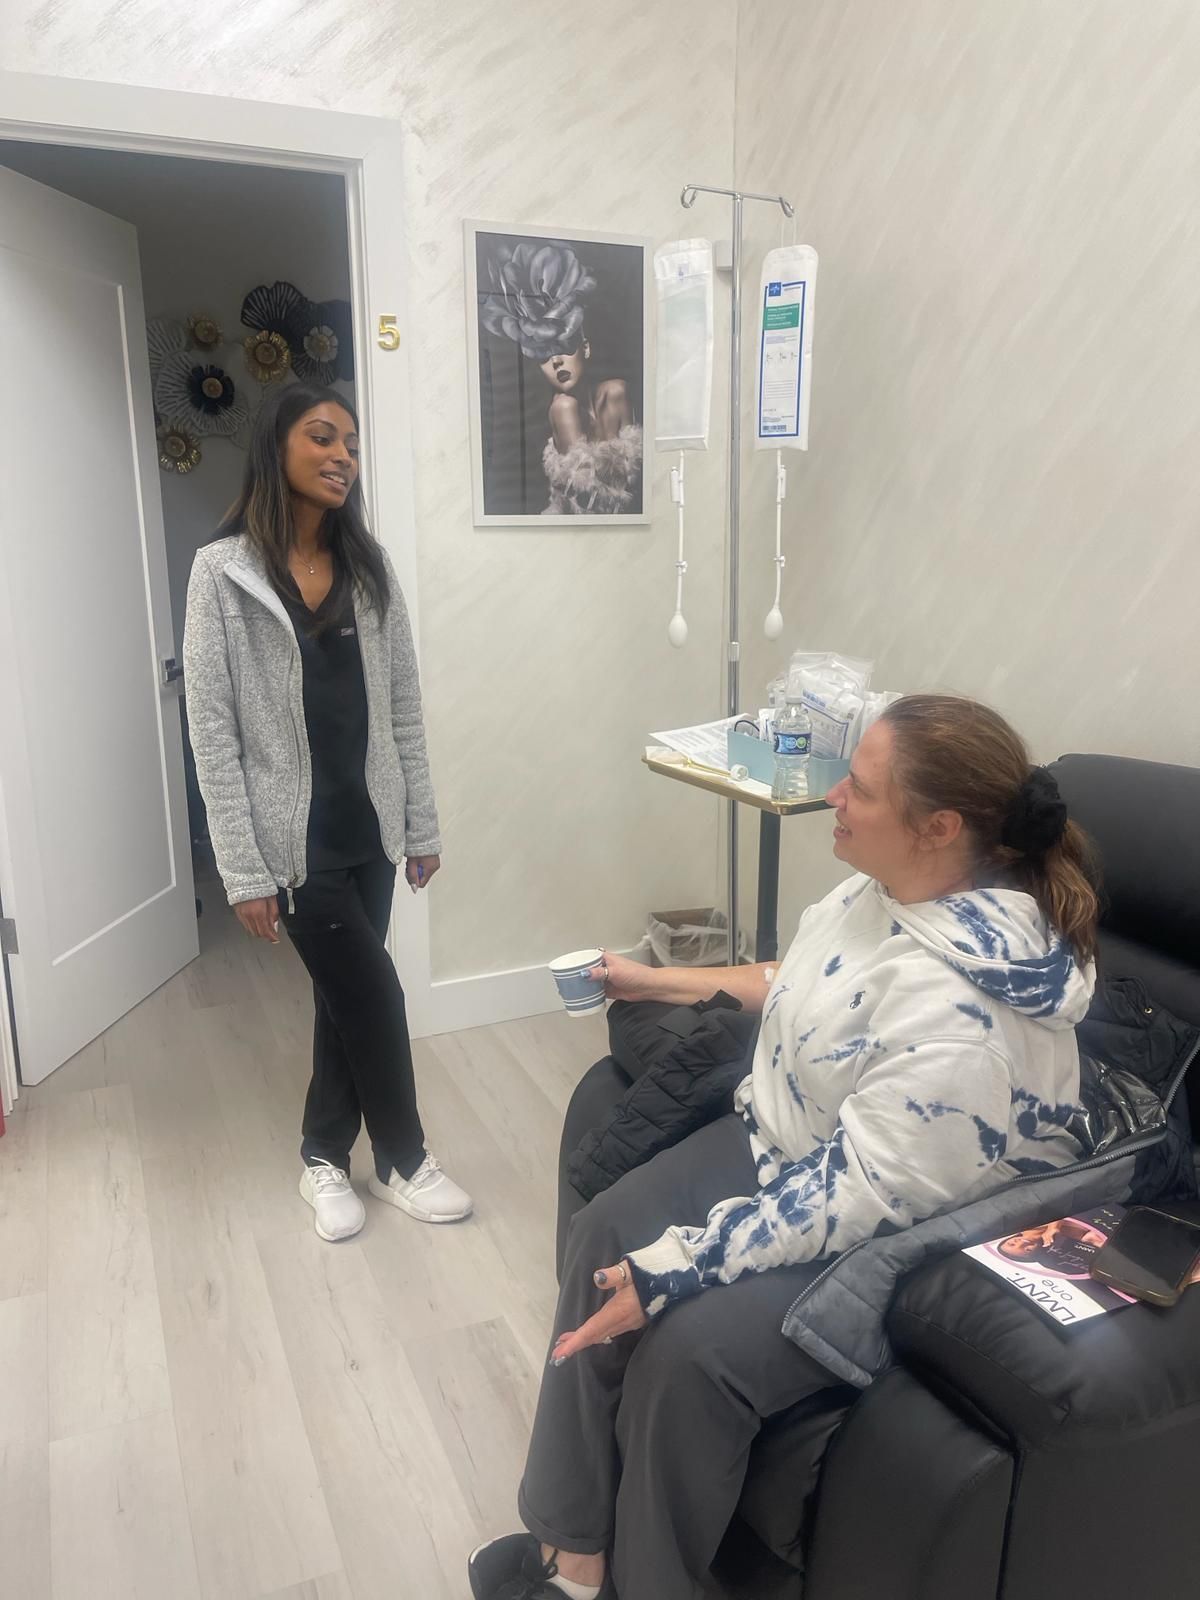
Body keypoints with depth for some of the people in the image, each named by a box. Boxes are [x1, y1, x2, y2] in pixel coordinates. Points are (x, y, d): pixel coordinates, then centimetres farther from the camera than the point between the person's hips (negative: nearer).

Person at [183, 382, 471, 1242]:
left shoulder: (369, 568, 5)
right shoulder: (225, 572, -9)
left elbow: (404, 709, 7)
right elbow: (214, 732, -11)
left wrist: (422, 825, 7)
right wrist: (246, 871, -13)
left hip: (369, 823, 5)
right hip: (295, 832, -4)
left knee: (344, 995, 14)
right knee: (372, 991, 1)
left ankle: (326, 1157, 34)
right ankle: (403, 1159, 25)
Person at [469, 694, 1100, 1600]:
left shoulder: (959, 1015, -34)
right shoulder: (892, 888, -8)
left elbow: (851, 1202, -29)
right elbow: (802, 984, 11)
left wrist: (672, 1268, -25)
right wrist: (665, 983, 14)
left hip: (902, 1232, -8)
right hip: (787, 1140, 9)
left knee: (687, 1347, -22)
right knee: (606, 1232, -4)